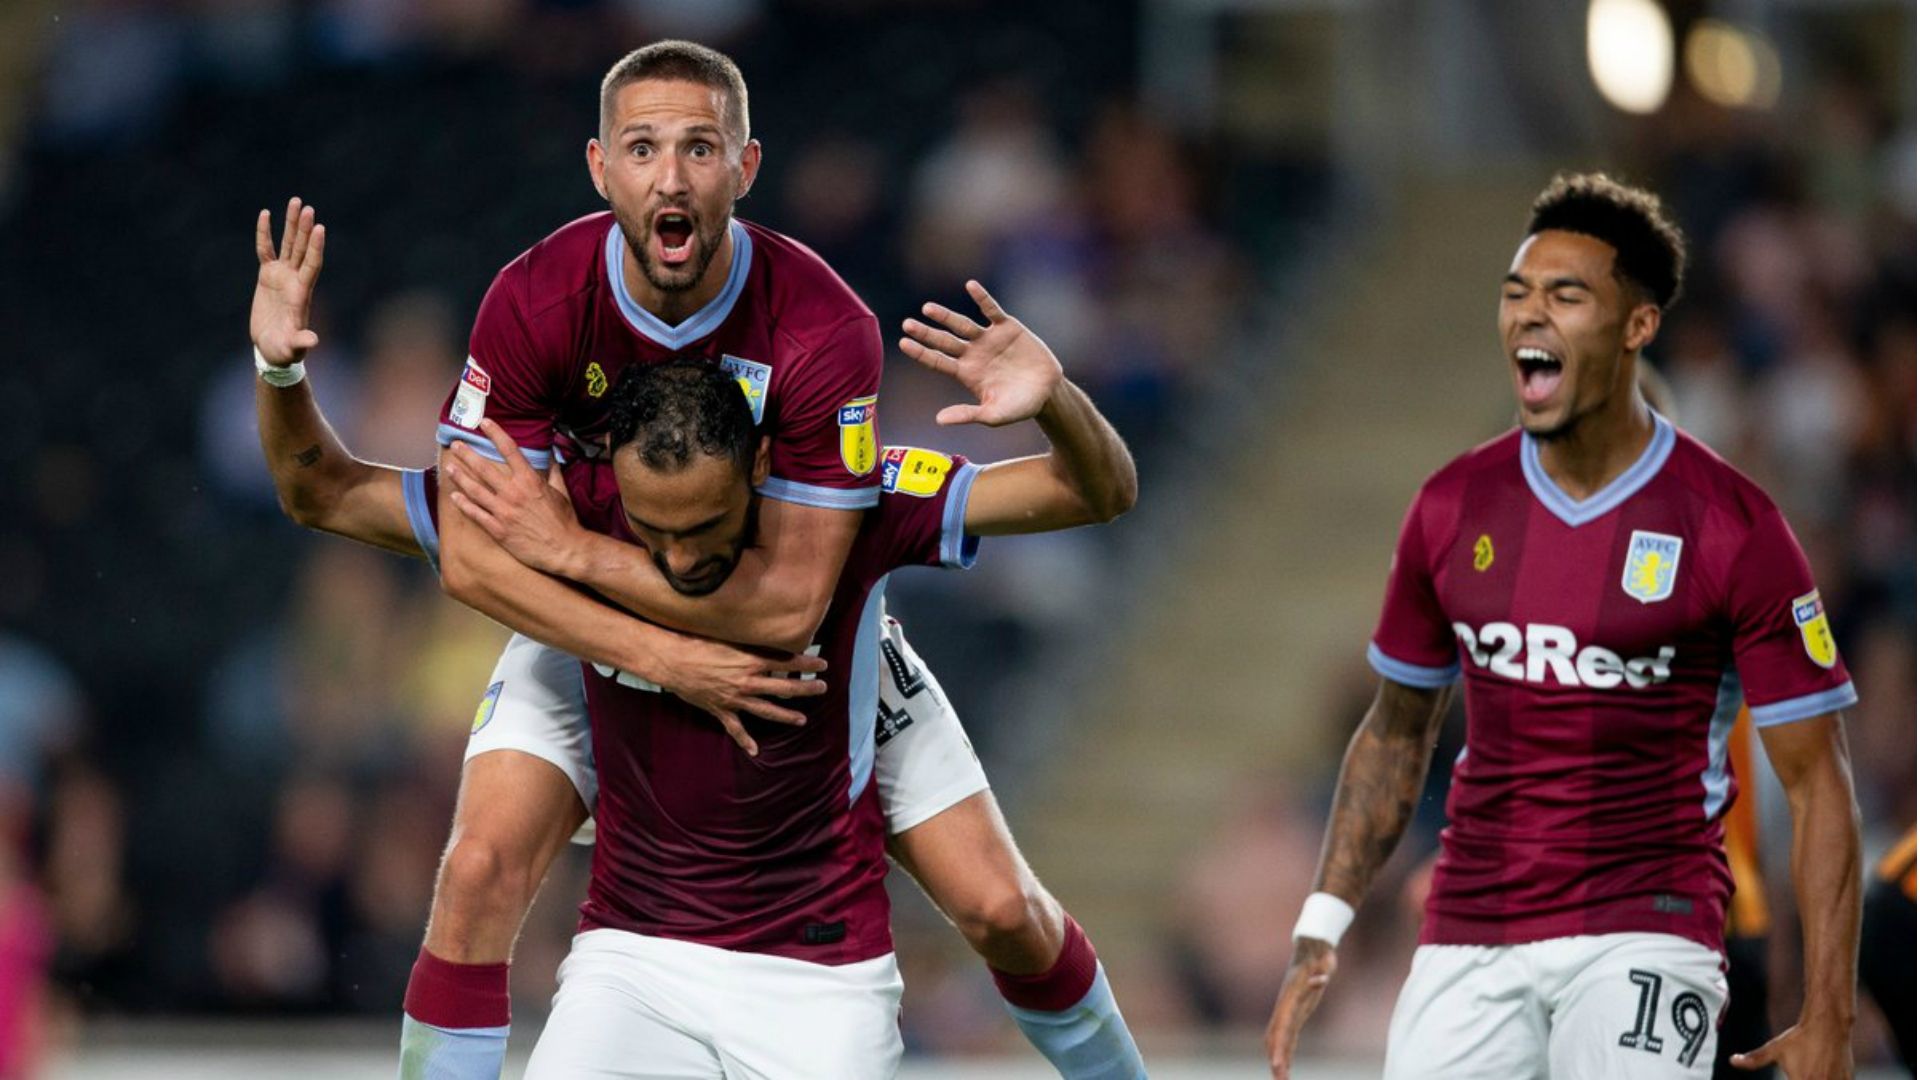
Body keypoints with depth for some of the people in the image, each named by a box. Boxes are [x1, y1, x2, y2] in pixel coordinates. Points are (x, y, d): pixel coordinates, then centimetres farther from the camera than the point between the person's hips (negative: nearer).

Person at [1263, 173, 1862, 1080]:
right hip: (1467, 943, 4)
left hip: (1643, 938, -4)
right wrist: (1319, 934, 9)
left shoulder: (1729, 526, -6)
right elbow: (1396, 732, 18)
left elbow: (1815, 782, -4)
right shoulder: (1455, 508, 6)